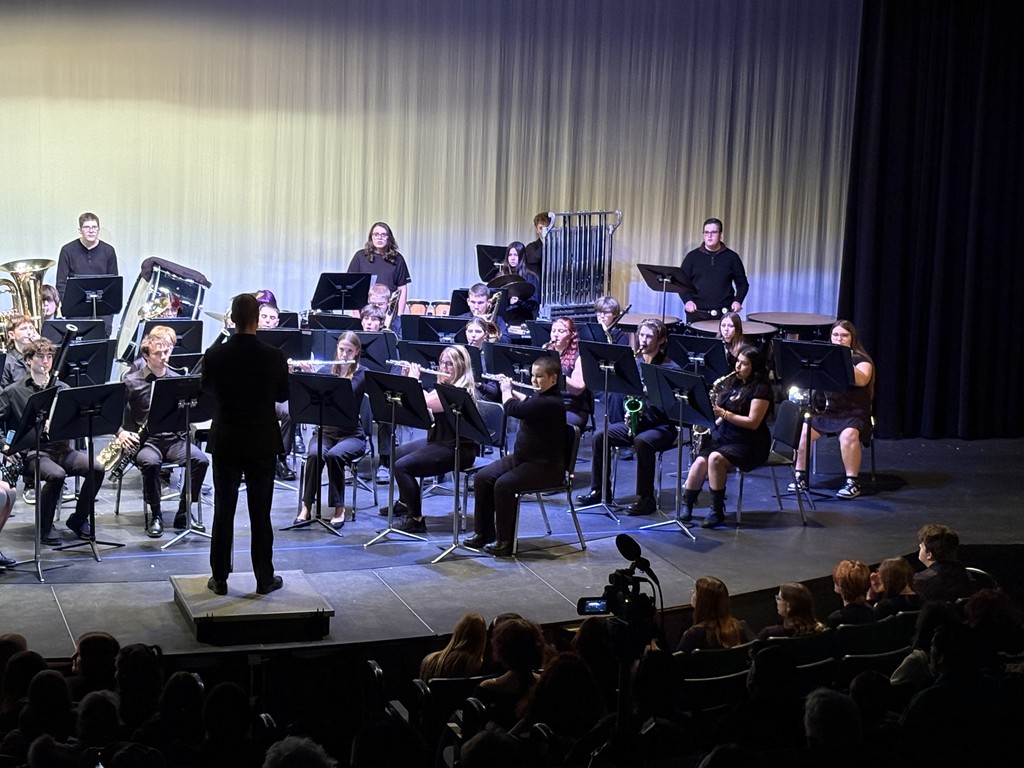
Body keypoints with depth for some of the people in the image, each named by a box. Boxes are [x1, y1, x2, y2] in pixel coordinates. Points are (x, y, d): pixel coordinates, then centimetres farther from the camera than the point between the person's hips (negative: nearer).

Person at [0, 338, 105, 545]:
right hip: (32, 452, -4)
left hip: (61, 448, 4)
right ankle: (45, 527, -12)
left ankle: (78, 519, 0)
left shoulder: (63, 389, 13)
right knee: (56, 475, -34)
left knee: (96, 469, -21)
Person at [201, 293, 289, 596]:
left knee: (223, 512, 10)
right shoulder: (274, 357, -14)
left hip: (226, 443, 1)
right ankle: (264, 579, 15)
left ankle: (220, 579, 15)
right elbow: (283, 395, 2)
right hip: (262, 445, -1)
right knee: (261, 514, 8)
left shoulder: (215, 355, -11)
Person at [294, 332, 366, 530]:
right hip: (325, 431, 2)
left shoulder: (363, 375, -3)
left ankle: (339, 509, -20)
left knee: (334, 455, -34)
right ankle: (306, 507, -22)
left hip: (351, 435, -2)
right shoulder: (325, 370, 7)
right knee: (315, 454, -31)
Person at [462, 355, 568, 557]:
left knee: (503, 484, -28)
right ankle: (482, 533, 5)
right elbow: (525, 402, 35)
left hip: (546, 467, -10)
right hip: (522, 457, 10)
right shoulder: (541, 397, 10)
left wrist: (506, 390, -5)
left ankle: (505, 541, -16)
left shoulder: (551, 404, -21)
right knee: (483, 477, -3)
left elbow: (512, 409, -25)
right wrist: (509, 388, 19)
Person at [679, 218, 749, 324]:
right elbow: (682, 282, 6)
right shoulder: (692, 257, 7)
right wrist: (687, 300, -11)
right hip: (697, 313, 0)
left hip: (724, 314, 0)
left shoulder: (731, 257, 7)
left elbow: (742, 283, 11)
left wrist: (737, 301, -6)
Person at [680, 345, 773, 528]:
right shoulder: (731, 384, 14)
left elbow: (753, 422, -16)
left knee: (716, 458, -32)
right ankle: (686, 506, -13)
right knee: (700, 461, -22)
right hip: (722, 437, 6)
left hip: (749, 444, -6)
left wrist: (723, 413, -19)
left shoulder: (761, 389, -7)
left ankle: (717, 511, -22)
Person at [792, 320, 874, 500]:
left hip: (855, 414, -4)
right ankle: (801, 476, -4)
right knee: (802, 429, -20)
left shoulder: (861, 360, -2)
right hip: (829, 412, 5)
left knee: (848, 435, -36)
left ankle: (853, 482, -22)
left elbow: (861, 380, -23)